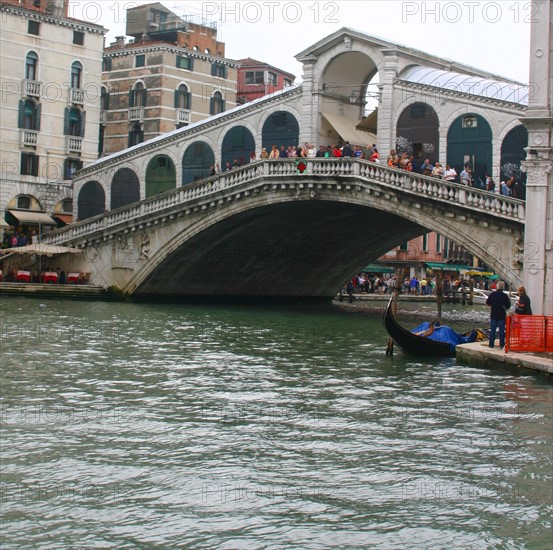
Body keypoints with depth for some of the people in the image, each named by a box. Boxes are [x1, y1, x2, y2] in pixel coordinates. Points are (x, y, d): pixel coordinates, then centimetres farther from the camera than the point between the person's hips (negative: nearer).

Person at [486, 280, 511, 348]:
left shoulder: (492, 294, -4)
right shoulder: (505, 296, -11)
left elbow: (487, 303, 6)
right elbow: (508, 306, -10)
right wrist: (504, 307, 10)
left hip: (493, 315, 2)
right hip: (502, 315, -2)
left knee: (492, 330, 8)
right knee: (501, 330, 5)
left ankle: (491, 344, 9)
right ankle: (501, 344, 6)